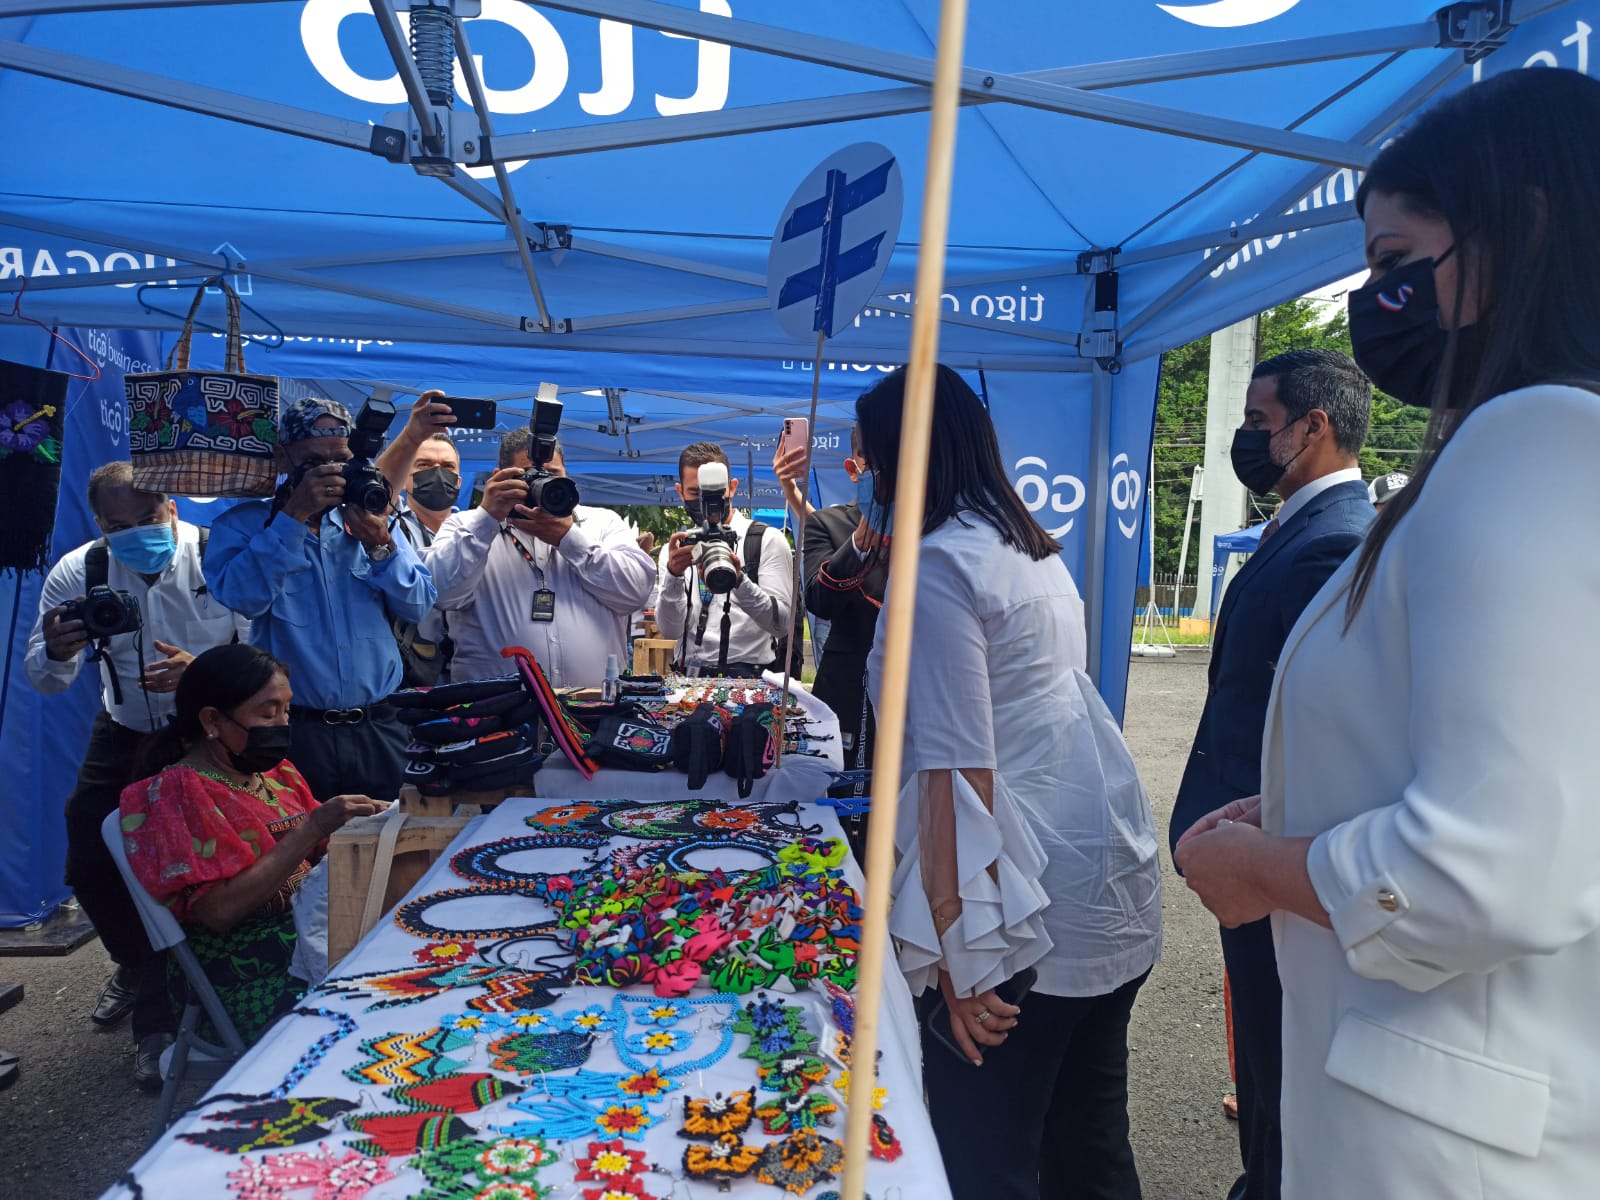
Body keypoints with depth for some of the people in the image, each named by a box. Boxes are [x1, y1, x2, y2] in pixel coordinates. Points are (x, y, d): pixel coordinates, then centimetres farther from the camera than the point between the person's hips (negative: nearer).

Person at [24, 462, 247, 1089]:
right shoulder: (78, 573, -9)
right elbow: (44, 681, -4)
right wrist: (57, 651, -28)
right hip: (125, 737, 4)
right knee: (89, 868, 5)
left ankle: (157, 1013, 15)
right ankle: (138, 964, 37)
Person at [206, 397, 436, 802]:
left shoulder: (371, 518, 8)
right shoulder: (243, 523, 0)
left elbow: (418, 605, 1)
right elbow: (243, 597, -19)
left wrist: (381, 546, -14)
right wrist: (294, 515, -18)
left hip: (379, 729, 3)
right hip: (292, 730, -3)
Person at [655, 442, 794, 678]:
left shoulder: (768, 540, 2)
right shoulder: (676, 547, 12)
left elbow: (781, 625, -6)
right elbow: (670, 630, 2)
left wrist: (739, 580, -20)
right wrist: (673, 575, -14)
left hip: (748, 674, -3)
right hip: (688, 674, 3)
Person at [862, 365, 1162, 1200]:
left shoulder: (938, 565, -15)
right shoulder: (1035, 550, 12)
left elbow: (958, 770, -20)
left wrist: (957, 955, -18)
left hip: (1027, 915, -9)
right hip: (1116, 899, 9)